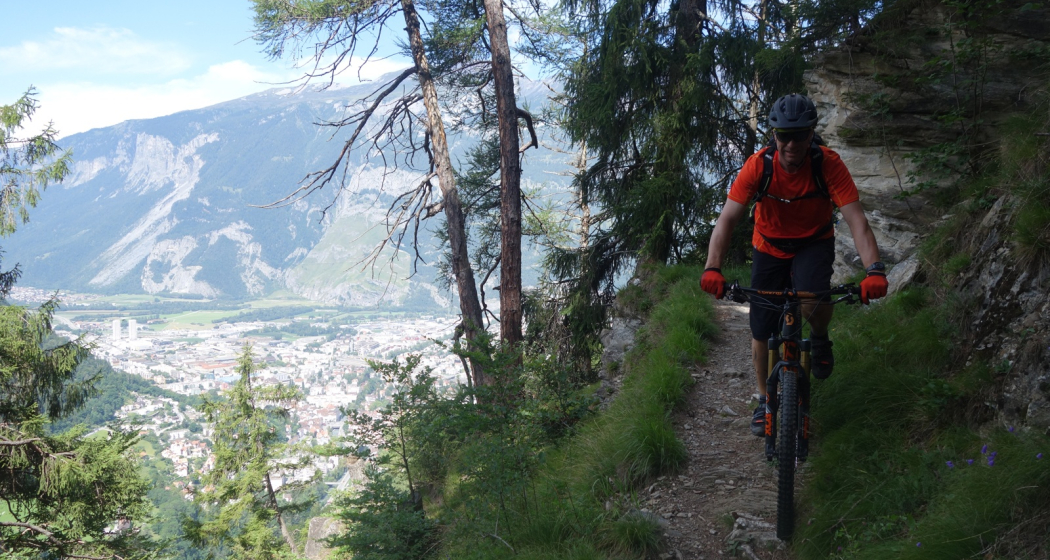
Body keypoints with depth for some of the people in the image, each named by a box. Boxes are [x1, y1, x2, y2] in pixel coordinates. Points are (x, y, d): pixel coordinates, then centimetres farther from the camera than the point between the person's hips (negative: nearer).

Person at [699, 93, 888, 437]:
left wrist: (874, 270, -46)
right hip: (770, 247, 2)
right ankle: (764, 399, 28)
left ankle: (820, 338, 4)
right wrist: (712, 269, -43)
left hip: (814, 244, -1)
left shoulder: (828, 164, -25)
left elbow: (857, 221, -31)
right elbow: (728, 219, -28)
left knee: (812, 303, -33)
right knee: (762, 331, 3)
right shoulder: (758, 166, -24)